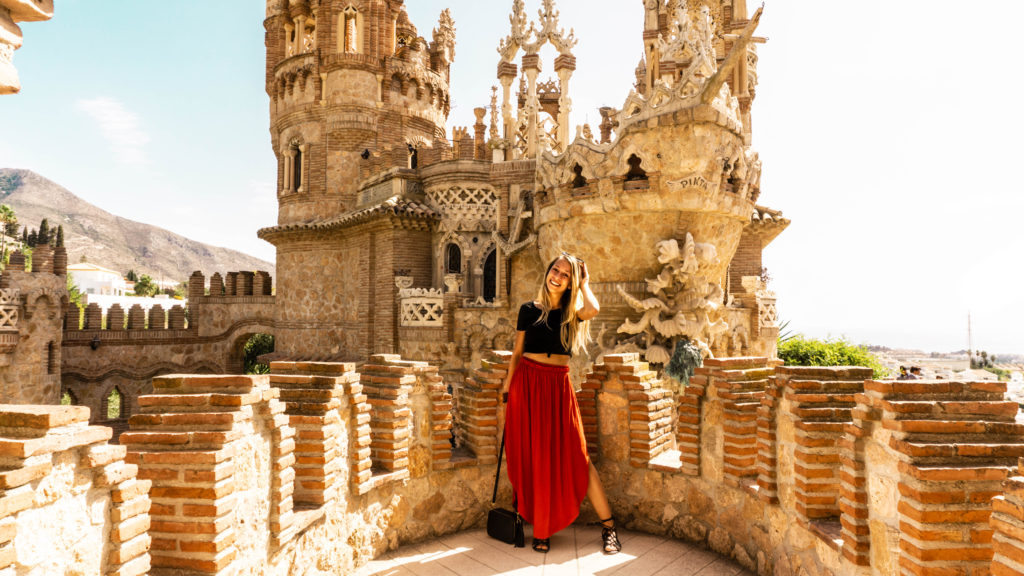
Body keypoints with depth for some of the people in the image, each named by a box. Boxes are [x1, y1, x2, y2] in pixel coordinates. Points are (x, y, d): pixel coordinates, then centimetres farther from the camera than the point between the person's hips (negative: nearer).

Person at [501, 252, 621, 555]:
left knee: (576, 456, -2)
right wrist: (508, 386, 7)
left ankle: (608, 526, 8)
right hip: (528, 385, 1)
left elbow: (593, 309, -20)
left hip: (559, 387, -1)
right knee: (534, 458, 5)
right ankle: (541, 530, 18)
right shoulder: (529, 310, 6)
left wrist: (584, 284, -3)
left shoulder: (572, 314, 4)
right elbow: (517, 352, 10)